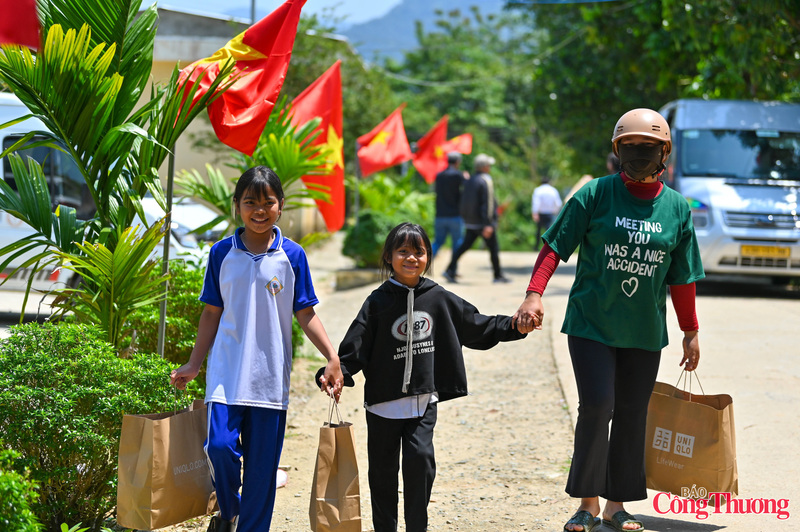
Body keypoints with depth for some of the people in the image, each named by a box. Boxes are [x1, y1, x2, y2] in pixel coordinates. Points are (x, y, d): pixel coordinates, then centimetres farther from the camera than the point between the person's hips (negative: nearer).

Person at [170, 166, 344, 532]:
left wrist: (333, 358, -4)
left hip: (270, 376, 0)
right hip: (227, 370, 0)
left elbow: (305, 314, 5)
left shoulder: (292, 256, 1)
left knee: (262, 464, 3)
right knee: (220, 446, -15)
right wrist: (193, 365, 8)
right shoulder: (222, 253, 3)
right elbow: (212, 313, 9)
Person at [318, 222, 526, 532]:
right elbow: (355, 346, -9)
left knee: (420, 458, -11)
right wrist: (335, 373, -23)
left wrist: (513, 326, 10)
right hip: (384, 400, -1)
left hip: (423, 401, 1)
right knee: (383, 469, 7)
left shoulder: (438, 299, 3)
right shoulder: (378, 302, -5)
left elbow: (476, 326, 14)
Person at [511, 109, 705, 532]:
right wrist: (534, 295, -17)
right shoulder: (595, 194, -4)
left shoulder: (677, 208, 5)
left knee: (632, 416, 7)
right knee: (596, 406, -11)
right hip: (591, 323, -3)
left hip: (645, 332, 3)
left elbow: (681, 278, 11)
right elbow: (555, 246, -4)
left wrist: (690, 332, 14)